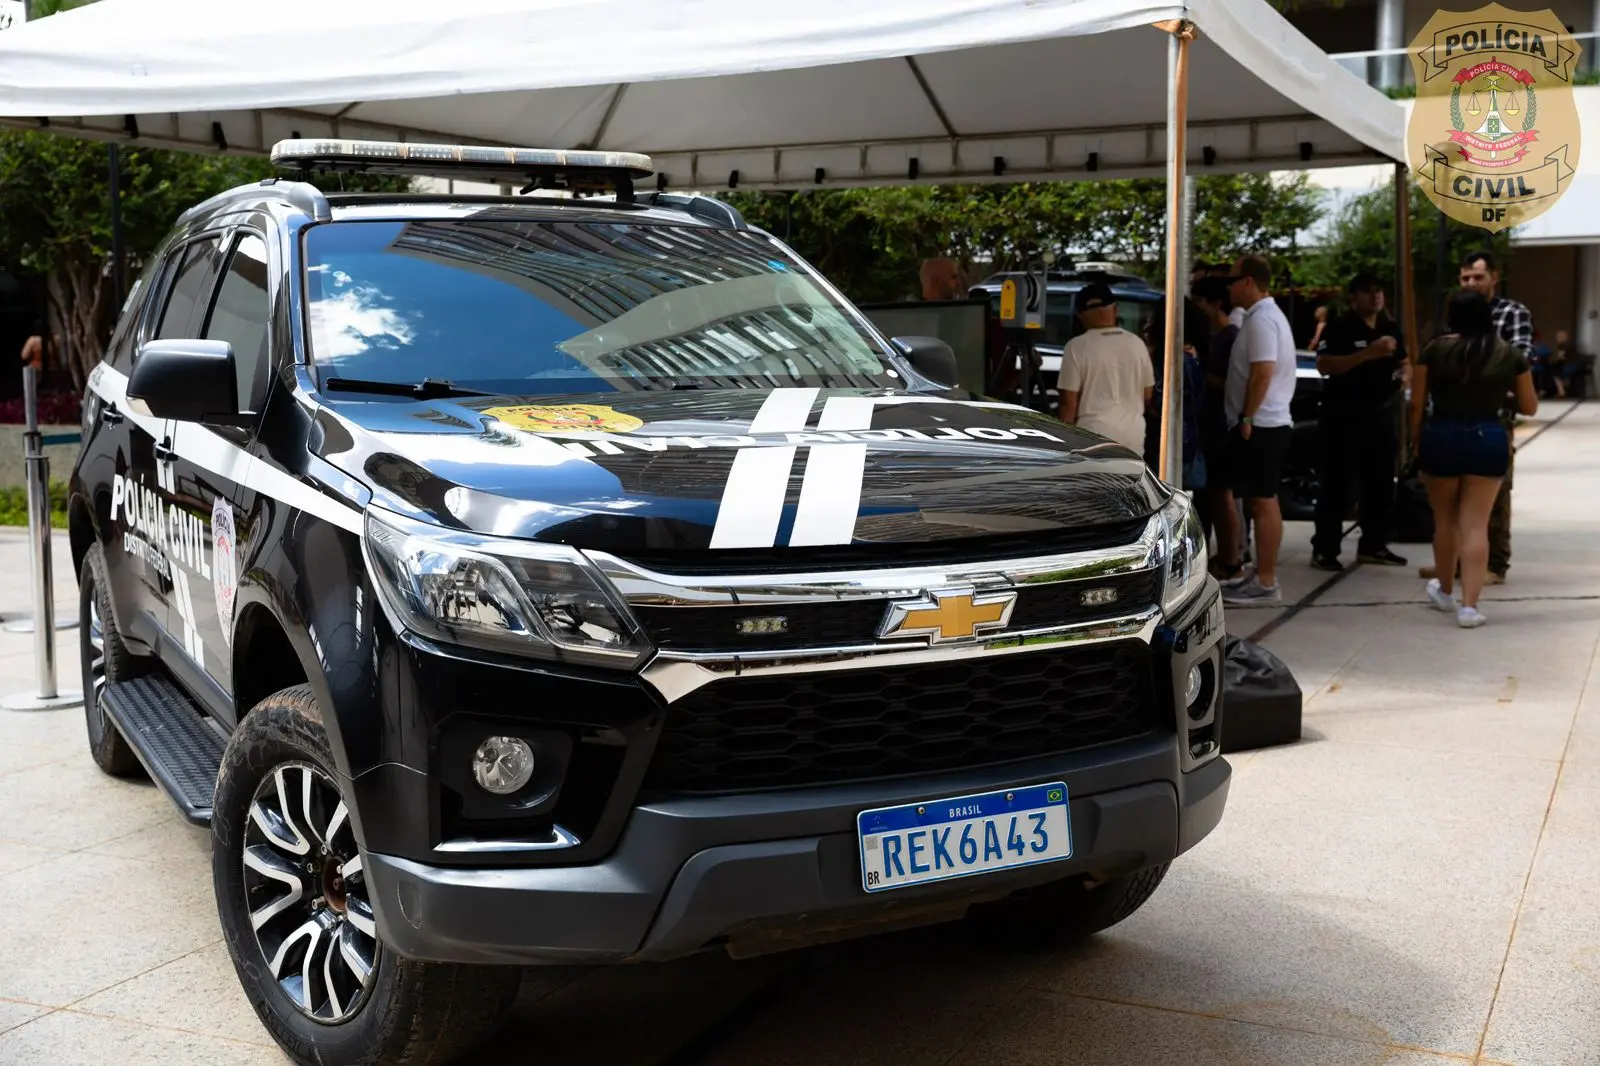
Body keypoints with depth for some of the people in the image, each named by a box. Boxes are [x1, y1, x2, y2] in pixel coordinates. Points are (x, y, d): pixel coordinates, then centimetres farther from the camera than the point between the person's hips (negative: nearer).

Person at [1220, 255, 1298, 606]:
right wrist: (1248, 417, 18)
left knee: (1262, 502, -8)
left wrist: (1246, 418, -19)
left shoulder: (1261, 318, -15)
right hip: (1269, 422, 11)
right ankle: (1262, 577, 19)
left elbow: (1263, 373, -23)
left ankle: (1265, 583, -6)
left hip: (1260, 424, -11)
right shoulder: (1268, 314, 19)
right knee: (1262, 501, 13)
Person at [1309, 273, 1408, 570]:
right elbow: (1324, 364, -22)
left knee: (1381, 483, 10)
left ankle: (1373, 545, 21)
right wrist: (1367, 353, -28)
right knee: (1335, 484, -5)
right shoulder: (1339, 327, -8)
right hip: (1343, 416, -7)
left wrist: (1403, 372, 2)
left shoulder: (1390, 328, 13)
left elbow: (1400, 362, 26)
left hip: (1380, 414, 7)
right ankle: (1324, 549, -1)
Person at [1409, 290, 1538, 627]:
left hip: (1441, 438, 0)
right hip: (1489, 440, 0)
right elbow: (1529, 407, 11)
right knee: (1476, 526, 1)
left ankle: (1445, 591, 35)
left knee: (1445, 521, 18)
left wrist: (1416, 441, 11)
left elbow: (1417, 404, -2)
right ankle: (1469, 605, -6)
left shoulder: (1434, 350, -2)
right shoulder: (1512, 354, 2)